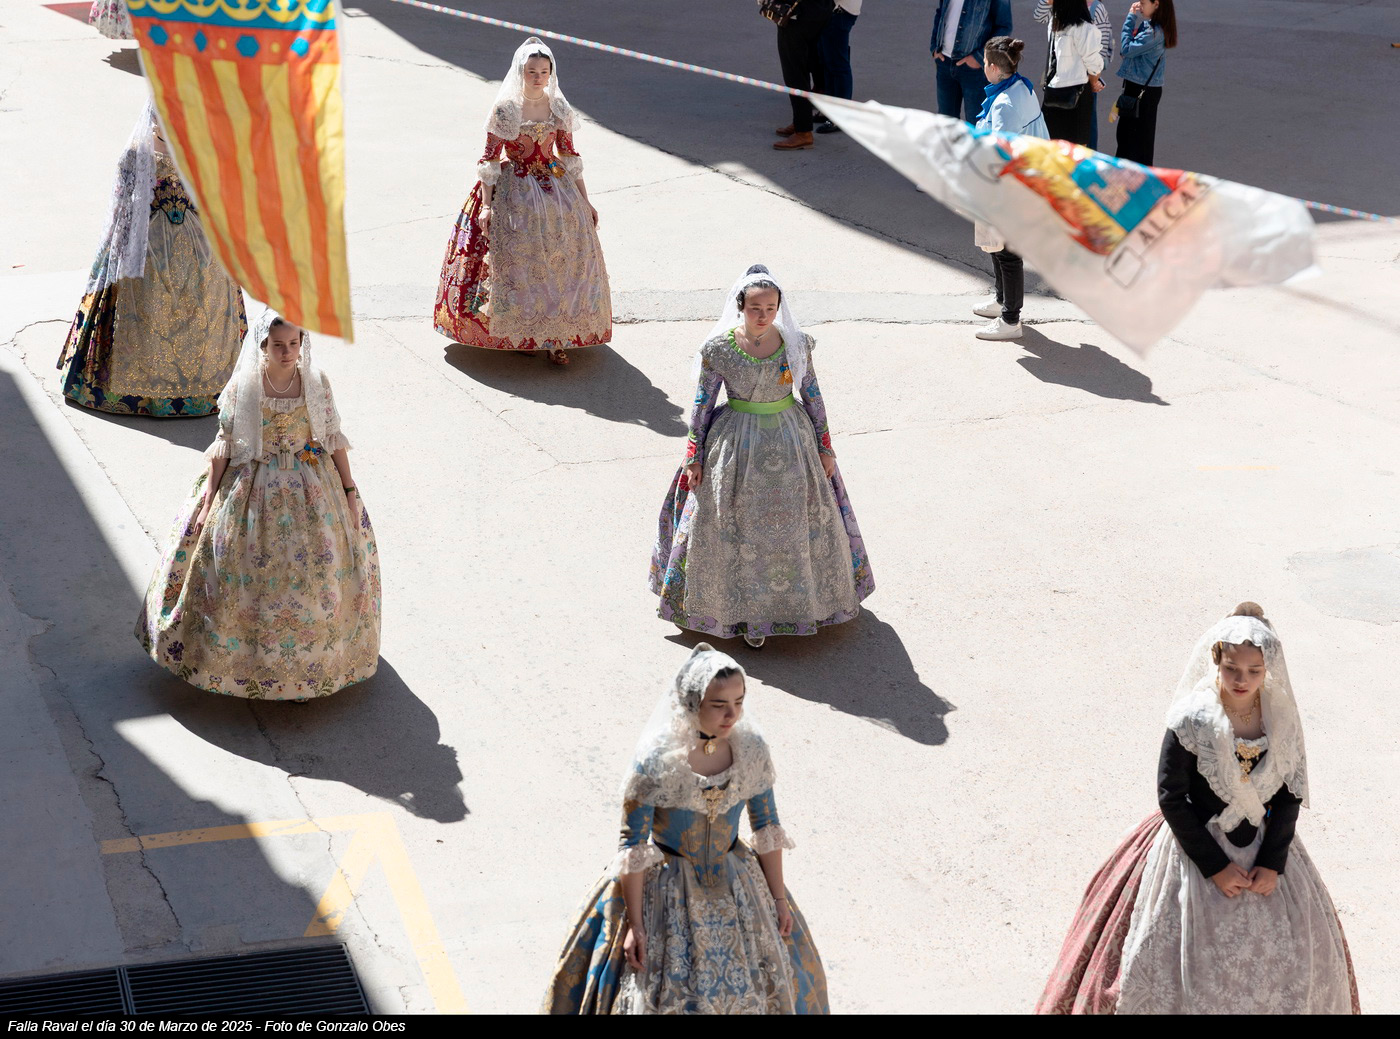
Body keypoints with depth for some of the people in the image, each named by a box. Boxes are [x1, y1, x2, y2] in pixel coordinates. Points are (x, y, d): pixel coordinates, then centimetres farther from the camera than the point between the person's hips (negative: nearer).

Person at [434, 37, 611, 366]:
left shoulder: (558, 108, 3)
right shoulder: (505, 109, -8)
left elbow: (569, 155, 9)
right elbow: (490, 159, -7)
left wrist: (585, 201, 8)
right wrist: (486, 204, -13)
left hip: (555, 187, 4)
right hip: (514, 191, -3)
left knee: (564, 257, -2)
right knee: (517, 258, -2)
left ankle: (555, 336, 5)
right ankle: (521, 332, 13)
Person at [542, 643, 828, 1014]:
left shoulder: (751, 748, -12)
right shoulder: (655, 758, -24)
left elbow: (767, 827, 0)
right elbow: (633, 846, -16)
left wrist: (780, 900, 5)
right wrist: (633, 924, -13)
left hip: (738, 885, 4)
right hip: (668, 890, -4)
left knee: (755, 988, 16)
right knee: (665, 995, 8)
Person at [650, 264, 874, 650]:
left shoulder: (795, 344, -8)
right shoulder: (718, 349, -12)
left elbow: (812, 395, 1)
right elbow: (703, 403, -4)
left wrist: (825, 446, 4)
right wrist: (694, 455, -3)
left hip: (790, 442, 2)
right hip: (736, 444, -2)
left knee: (792, 524, 15)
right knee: (740, 528, 7)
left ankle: (796, 599, 35)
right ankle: (747, 609, 19)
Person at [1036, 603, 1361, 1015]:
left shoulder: (1281, 719, -7)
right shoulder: (1191, 721, -19)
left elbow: (1290, 794, 1)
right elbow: (1171, 798, -15)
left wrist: (1273, 863, -8)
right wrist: (1215, 866, -14)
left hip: (1264, 852, 4)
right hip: (1196, 848, -4)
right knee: (1197, 965, 4)